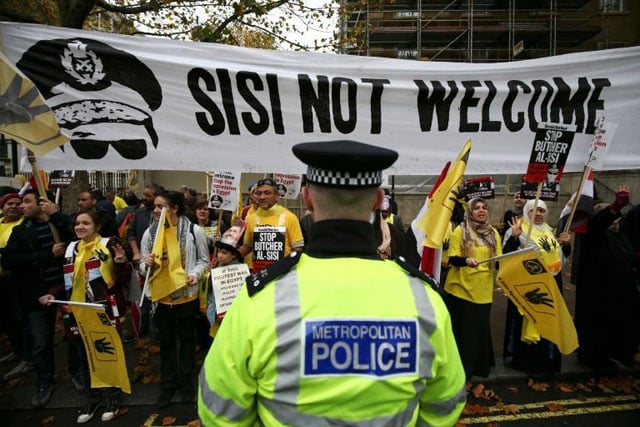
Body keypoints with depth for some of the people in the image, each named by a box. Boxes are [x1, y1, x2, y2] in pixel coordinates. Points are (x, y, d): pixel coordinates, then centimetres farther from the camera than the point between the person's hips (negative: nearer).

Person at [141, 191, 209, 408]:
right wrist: (146, 264, -19)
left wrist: (195, 274, -21)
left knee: (186, 339, 15)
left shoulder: (194, 230, -10)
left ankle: (186, 381, 34)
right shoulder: (150, 232, -3)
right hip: (161, 296, 2)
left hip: (187, 295, -2)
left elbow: (204, 260, -3)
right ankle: (168, 383, 35)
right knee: (166, 341, 16)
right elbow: (143, 265, 4)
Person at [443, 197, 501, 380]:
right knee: (461, 330, 6)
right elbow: (452, 259, -11)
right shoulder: (460, 230, -5)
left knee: (481, 329, 13)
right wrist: (466, 260, -29)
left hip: (483, 290, 4)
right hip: (461, 288, -3)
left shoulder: (493, 233, 8)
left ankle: (479, 365, 32)